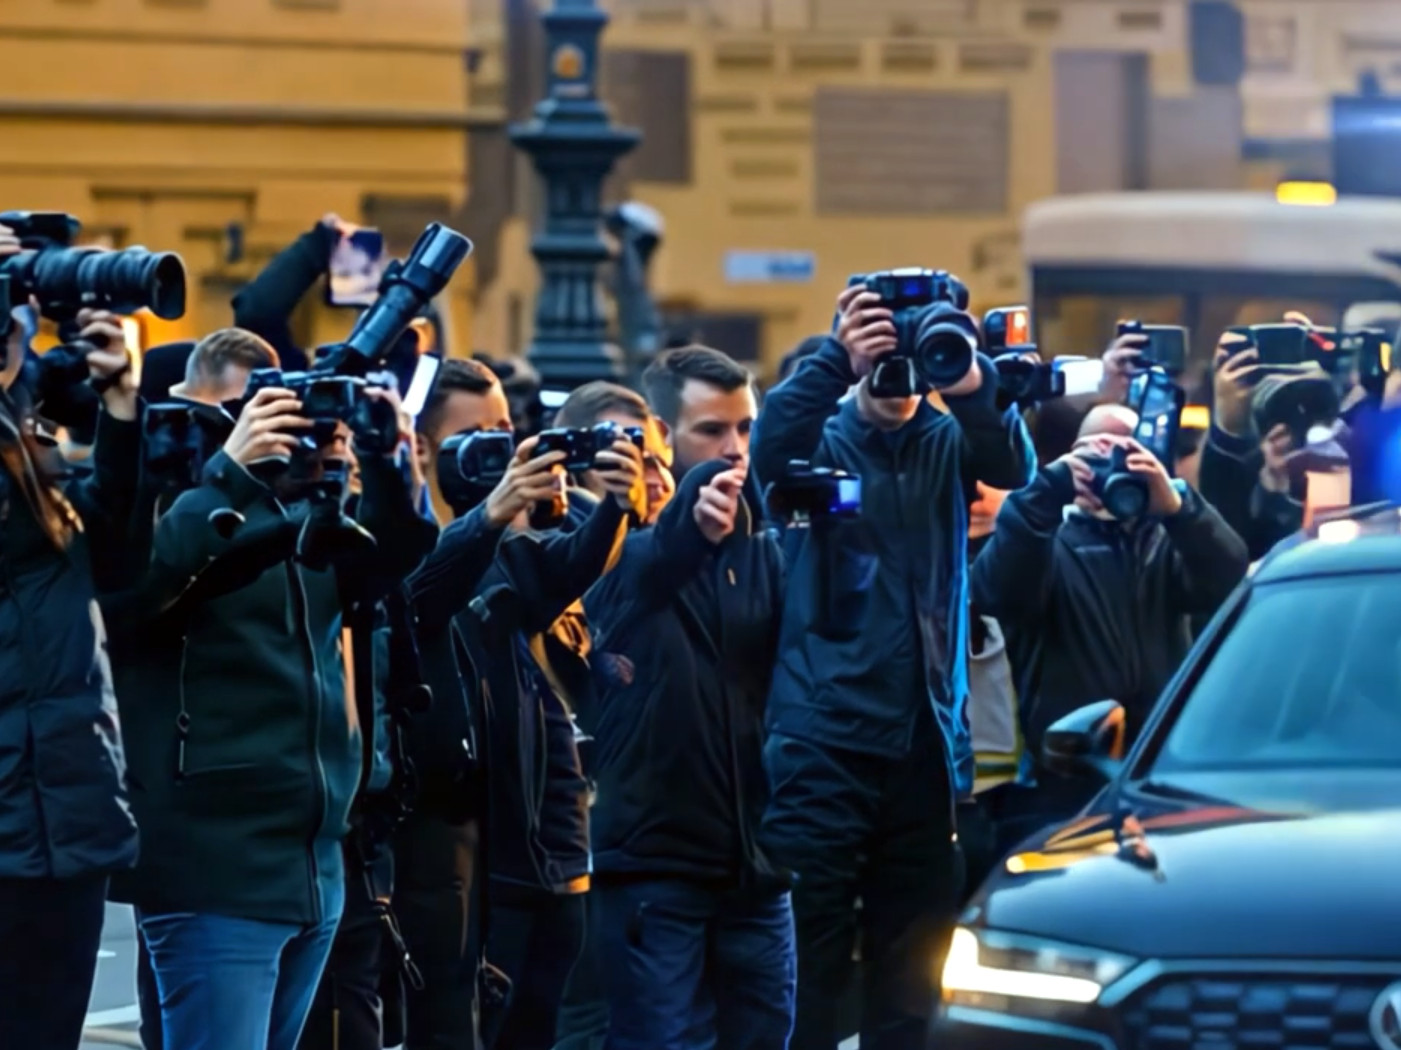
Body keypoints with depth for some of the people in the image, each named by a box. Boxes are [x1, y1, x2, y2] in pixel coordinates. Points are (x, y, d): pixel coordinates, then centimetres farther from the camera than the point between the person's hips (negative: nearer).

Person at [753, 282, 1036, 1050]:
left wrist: (972, 382, -30)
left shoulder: (945, 441, 8)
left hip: (924, 742, 3)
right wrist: (836, 358, -34)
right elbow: (771, 450, -19)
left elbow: (1013, 468, -12)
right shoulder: (824, 440, 3)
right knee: (810, 963, -5)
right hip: (825, 739, -3)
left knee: (911, 974, 8)